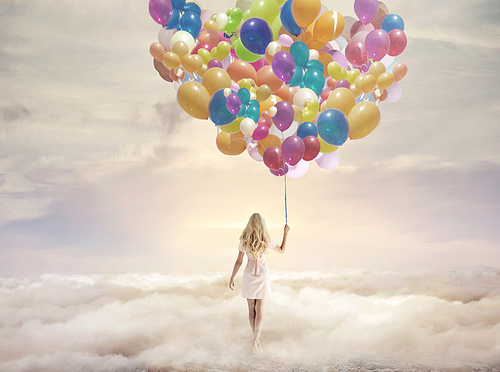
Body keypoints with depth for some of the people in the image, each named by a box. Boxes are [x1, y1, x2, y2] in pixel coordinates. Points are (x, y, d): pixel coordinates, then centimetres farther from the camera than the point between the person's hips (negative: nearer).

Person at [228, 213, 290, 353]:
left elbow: (238, 262, -5)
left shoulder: (244, 240, -9)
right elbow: (281, 250, 8)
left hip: (249, 275, 0)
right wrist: (286, 234, 17)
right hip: (263, 275, 0)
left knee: (251, 309, 13)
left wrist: (232, 278, 5)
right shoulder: (267, 240, -9)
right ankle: (256, 340, -12)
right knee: (259, 310, 2)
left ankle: (256, 338, 22)